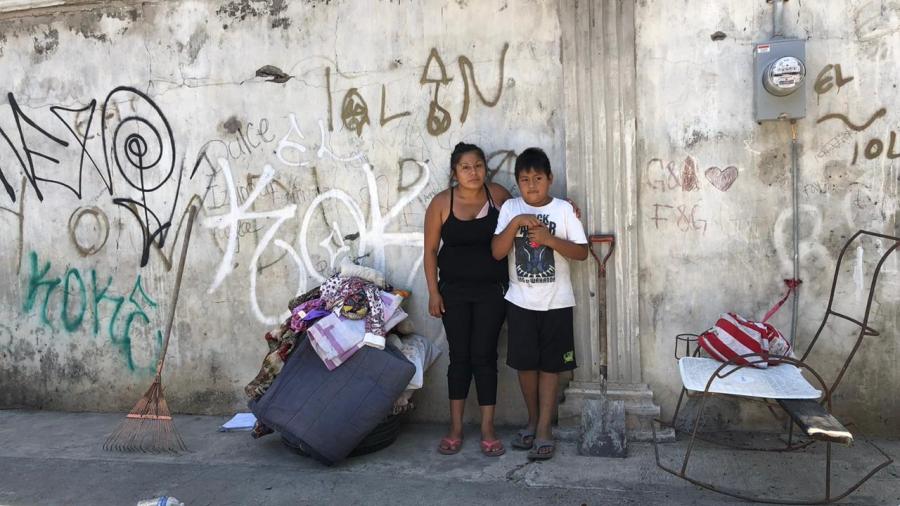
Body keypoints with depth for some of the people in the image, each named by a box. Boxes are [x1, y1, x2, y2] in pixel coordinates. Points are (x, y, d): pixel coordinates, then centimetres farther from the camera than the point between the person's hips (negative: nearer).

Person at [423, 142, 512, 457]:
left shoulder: (499, 196, -6)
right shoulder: (441, 203, -7)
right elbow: (431, 249, -2)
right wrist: (433, 292, -4)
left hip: (491, 289, 0)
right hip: (454, 291, 0)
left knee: (484, 356, 1)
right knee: (459, 356, 7)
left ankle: (487, 429, 11)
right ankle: (455, 428, 19)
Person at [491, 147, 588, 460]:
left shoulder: (563, 209, -4)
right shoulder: (510, 208, -1)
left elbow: (582, 252, -6)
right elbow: (497, 252, -8)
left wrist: (550, 239, -20)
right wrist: (515, 223, -21)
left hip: (556, 302, -1)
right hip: (520, 301, 2)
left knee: (549, 365, 4)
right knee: (525, 364, 9)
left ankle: (544, 431, 12)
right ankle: (533, 421, 29)